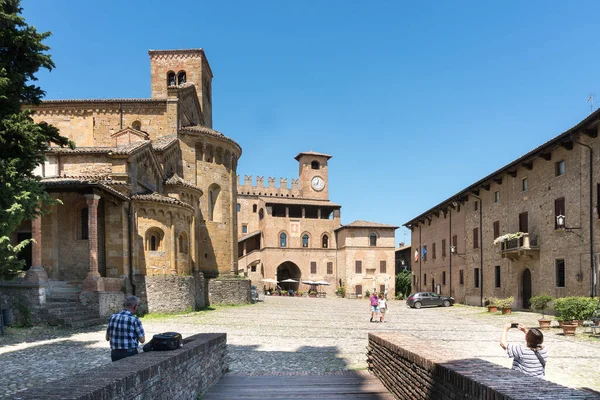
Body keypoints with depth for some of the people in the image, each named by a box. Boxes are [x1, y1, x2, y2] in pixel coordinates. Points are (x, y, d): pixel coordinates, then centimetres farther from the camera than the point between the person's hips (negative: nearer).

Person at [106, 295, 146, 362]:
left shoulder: (113, 317, 2)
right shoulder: (134, 320, -13)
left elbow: (107, 338, 12)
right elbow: (142, 340, -7)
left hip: (114, 354, 5)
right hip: (130, 354, -5)